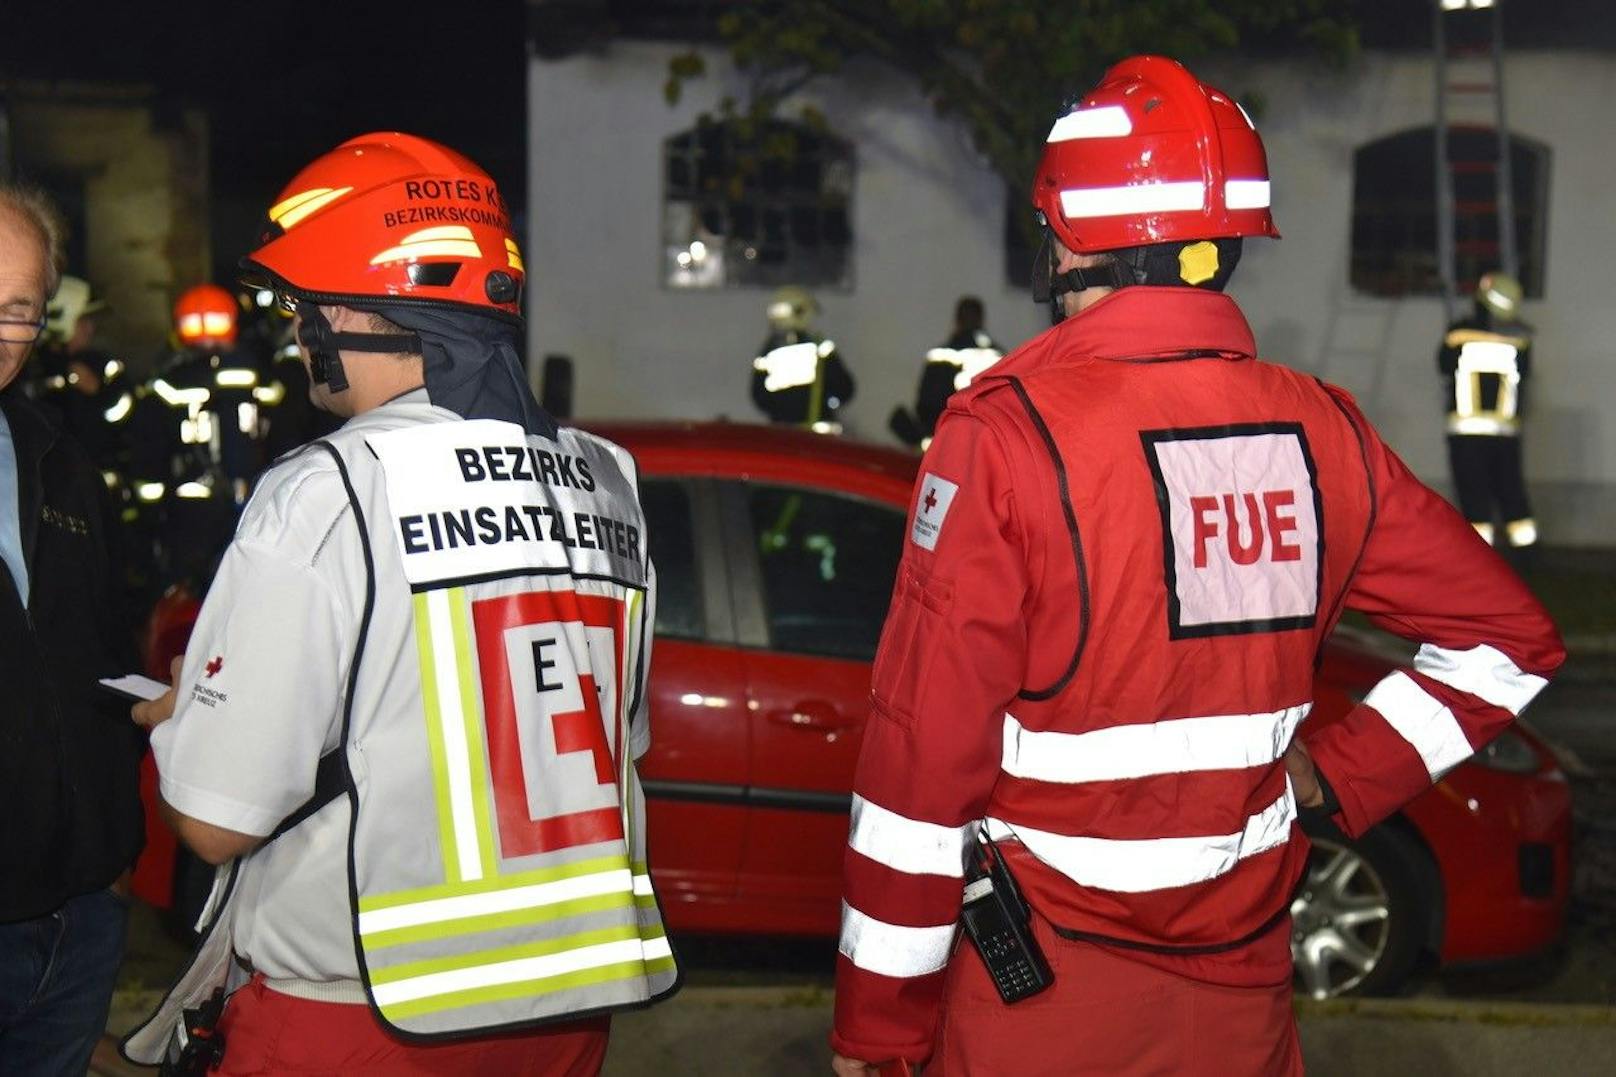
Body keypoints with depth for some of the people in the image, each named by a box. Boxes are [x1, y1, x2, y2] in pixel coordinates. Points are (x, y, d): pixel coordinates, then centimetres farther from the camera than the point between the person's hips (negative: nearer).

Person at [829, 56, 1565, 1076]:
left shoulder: (1006, 431, -15)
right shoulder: (1319, 428, -1)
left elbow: (928, 750, -15)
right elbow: (1509, 638, 8)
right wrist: (1339, 776, 8)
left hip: (1046, 992, -4)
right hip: (1246, 982, 5)